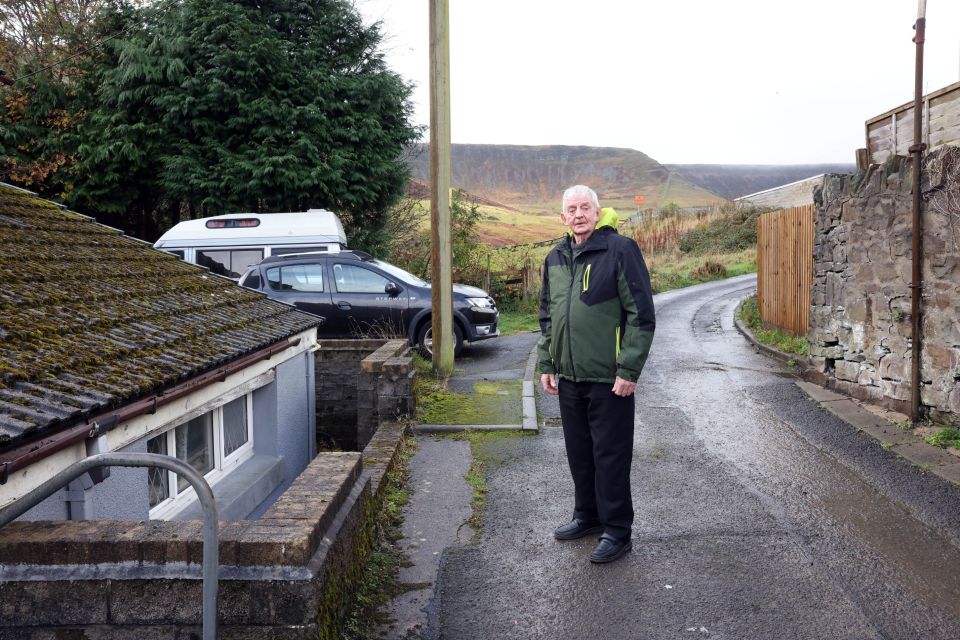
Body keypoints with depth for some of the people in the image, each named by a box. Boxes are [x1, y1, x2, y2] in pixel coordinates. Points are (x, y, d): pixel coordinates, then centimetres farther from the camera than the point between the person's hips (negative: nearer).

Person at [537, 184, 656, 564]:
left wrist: (629, 370, -16)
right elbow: (547, 316, 19)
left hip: (609, 379, -7)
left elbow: (642, 315, -13)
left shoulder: (620, 249, -10)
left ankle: (616, 531, 14)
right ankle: (588, 515, 34)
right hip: (568, 378, 7)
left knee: (611, 456, 1)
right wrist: (546, 365, 13)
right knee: (579, 452, 17)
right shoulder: (555, 259, 11)